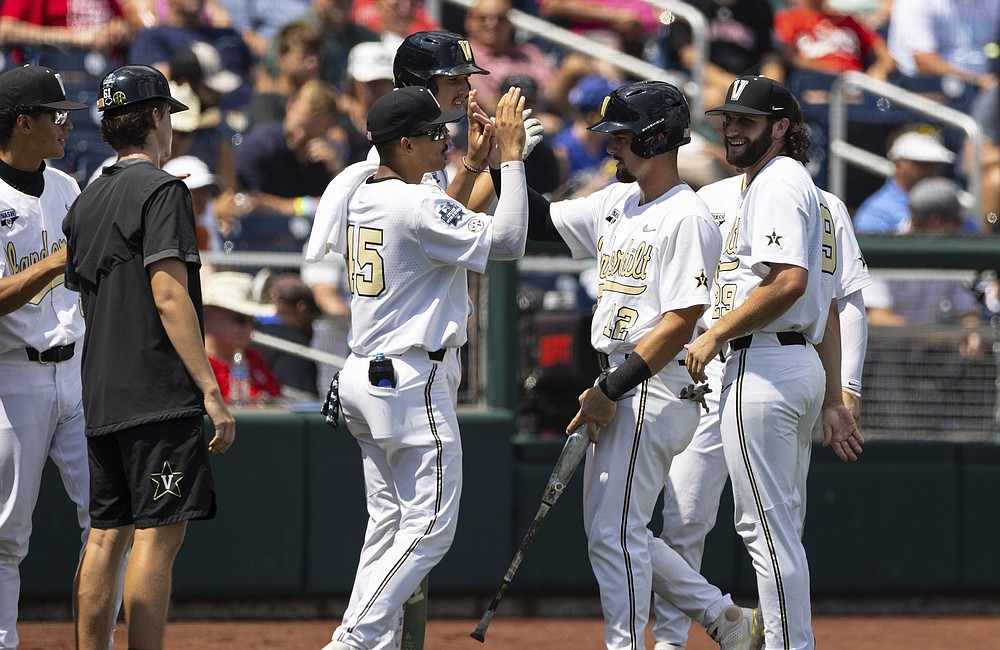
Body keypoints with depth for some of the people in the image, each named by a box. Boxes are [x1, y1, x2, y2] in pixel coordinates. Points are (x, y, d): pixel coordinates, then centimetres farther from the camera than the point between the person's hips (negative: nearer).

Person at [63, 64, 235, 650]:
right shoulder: (161, 190, -8)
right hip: (159, 397, -8)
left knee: (107, 535, 11)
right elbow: (169, 296, -17)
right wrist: (212, 391, -19)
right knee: (158, 535, -10)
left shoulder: (86, 203, 17)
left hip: (102, 399, 9)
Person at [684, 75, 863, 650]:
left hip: (762, 366, -11)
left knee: (767, 528, -10)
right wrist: (833, 402, 21)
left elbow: (790, 281, -24)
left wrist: (715, 334, -16)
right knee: (782, 531, 13)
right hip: (804, 365, 11)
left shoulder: (777, 182, -10)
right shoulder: (807, 189, 23)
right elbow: (826, 306, 23)